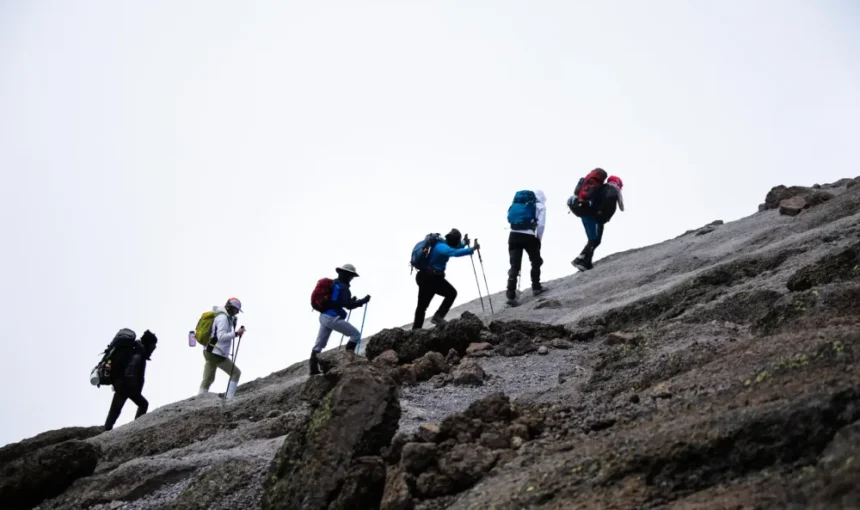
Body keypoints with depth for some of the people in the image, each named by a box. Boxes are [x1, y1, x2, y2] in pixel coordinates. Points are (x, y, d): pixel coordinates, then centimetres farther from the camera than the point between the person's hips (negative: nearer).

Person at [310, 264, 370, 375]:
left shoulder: (332, 284, 16)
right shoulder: (343, 287, -12)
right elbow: (348, 305, -18)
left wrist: (351, 300, 29)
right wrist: (363, 301, -11)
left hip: (324, 316, 9)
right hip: (333, 318, -9)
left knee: (319, 344, 12)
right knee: (356, 334, 1)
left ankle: (314, 369, 15)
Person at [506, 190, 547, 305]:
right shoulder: (540, 206, 11)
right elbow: (541, 224, -3)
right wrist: (539, 239, 9)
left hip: (514, 235, 3)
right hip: (529, 236, -3)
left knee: (514, 266, 2)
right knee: (536, 262, 22)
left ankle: (511, 295, -7)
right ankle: (536, 287, 28)